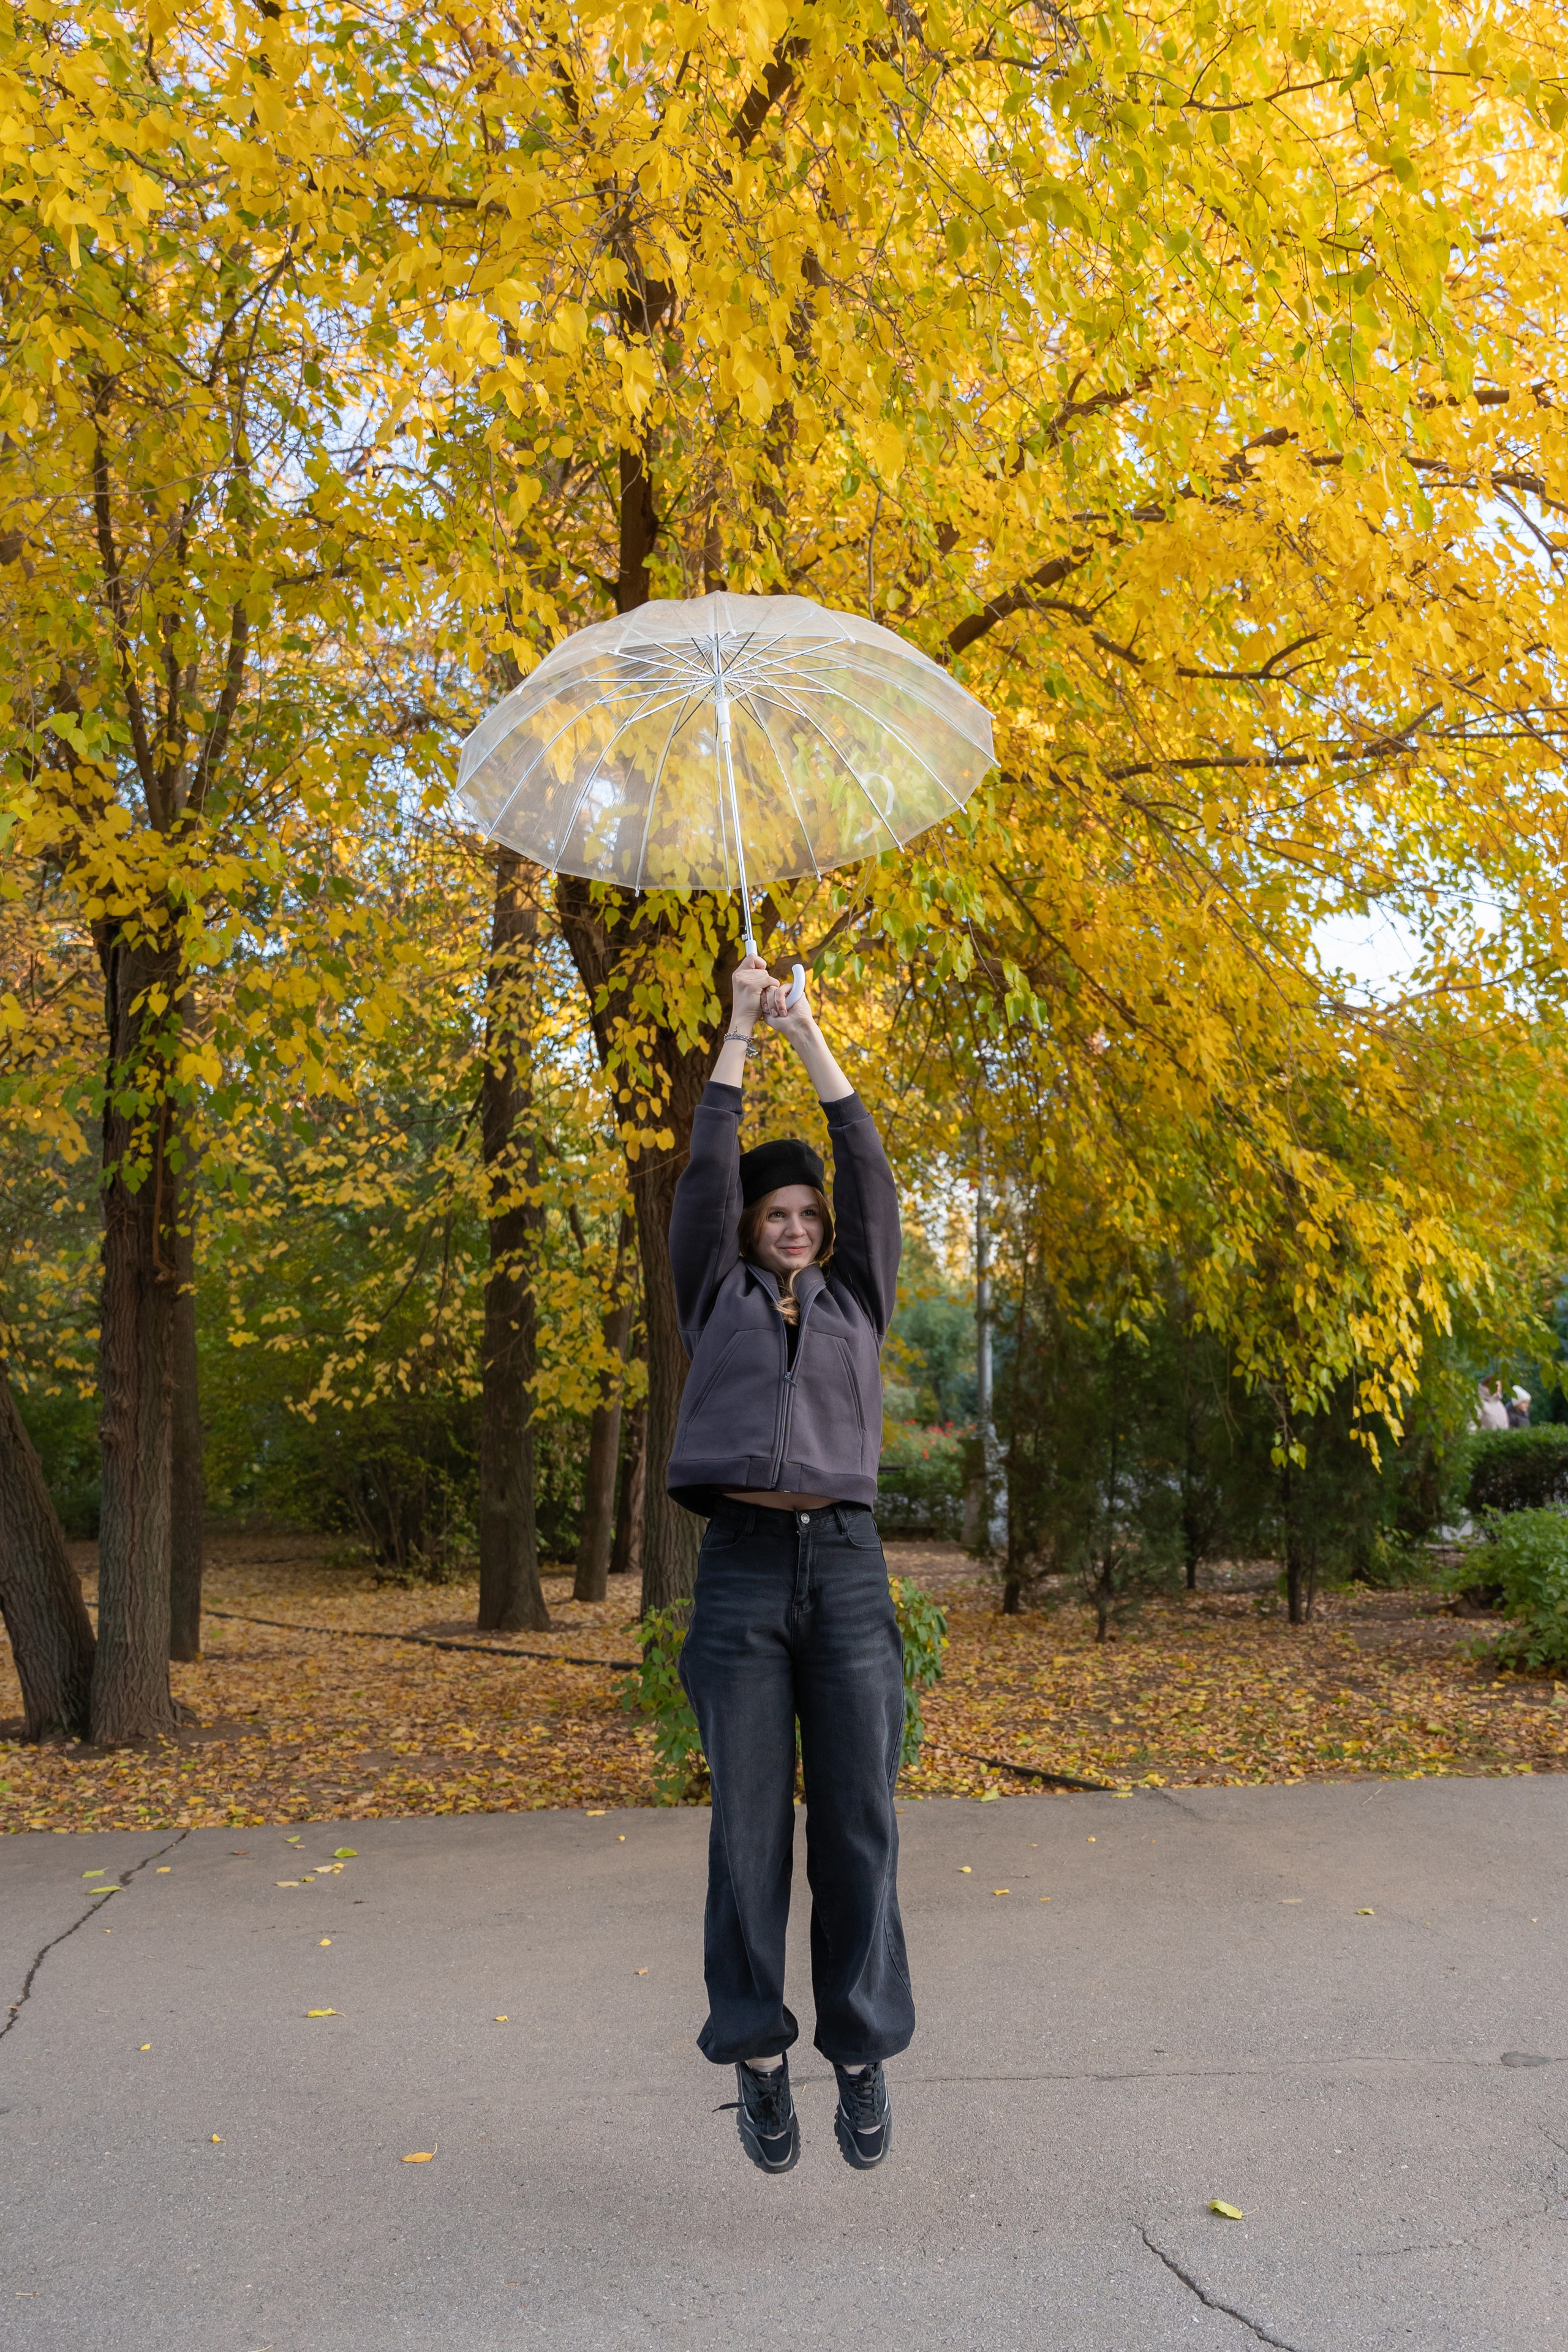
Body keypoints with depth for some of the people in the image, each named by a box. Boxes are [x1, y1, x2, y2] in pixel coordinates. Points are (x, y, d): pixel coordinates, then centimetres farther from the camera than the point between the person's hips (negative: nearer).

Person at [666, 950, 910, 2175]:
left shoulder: (857, 1298, 17)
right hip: (742, 1569, -1)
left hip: (847, 1570, 1)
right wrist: (741, 1028, 10)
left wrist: (811, 1034, 12)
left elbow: (870, 1171, 12)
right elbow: (708, 1168, 8)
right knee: (750, 1826, 2)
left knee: (859, 1821, 2)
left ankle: (865, 2055, 14)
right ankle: (759, 2057, 14)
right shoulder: (718, 1298, 14)